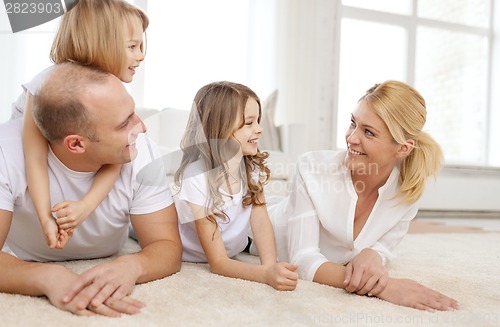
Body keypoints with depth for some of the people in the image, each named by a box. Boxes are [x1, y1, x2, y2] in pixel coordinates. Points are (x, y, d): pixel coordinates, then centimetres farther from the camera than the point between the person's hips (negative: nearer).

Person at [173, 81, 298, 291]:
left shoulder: (252, 166, -15)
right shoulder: (197, 178, -32)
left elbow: (261, 220, -21)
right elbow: (218, 262, -31)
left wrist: (270, 266, -41)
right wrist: (266, 274, -48)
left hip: (234, 253, 7)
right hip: (187, 261, -6)